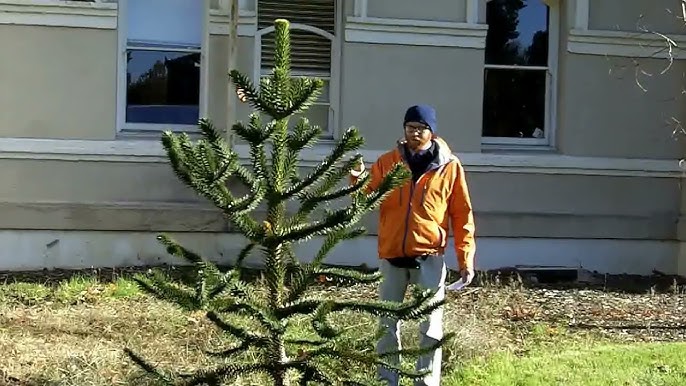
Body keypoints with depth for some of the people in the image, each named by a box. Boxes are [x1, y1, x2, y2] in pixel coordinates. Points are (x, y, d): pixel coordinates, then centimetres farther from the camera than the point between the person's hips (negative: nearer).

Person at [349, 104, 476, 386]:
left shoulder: (450, 167, -1)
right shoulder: (387, 162, 4)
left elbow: (462, 215, 0)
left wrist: (466, 258, -6)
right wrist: (359, 182, -21)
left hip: (429, 257, -2)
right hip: (392, 256, 2)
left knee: (430, 327, 1)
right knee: (388, 324, 10)